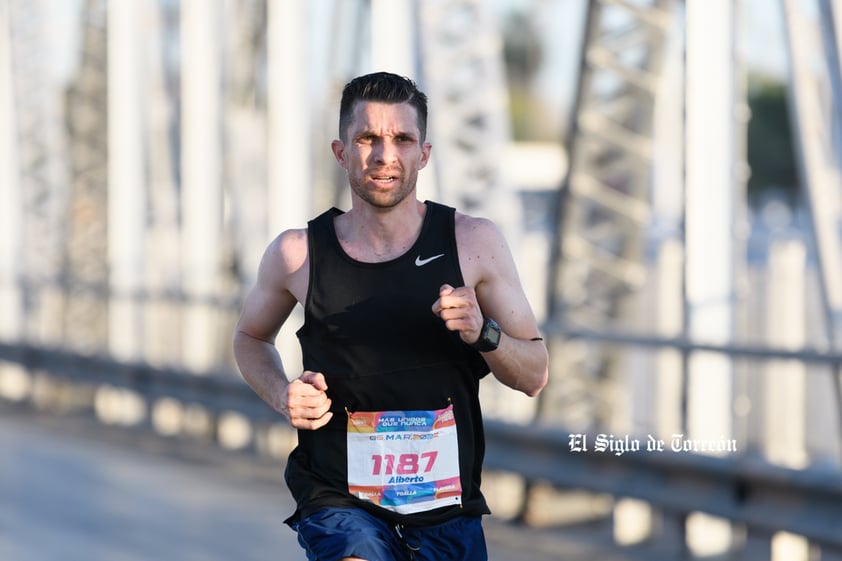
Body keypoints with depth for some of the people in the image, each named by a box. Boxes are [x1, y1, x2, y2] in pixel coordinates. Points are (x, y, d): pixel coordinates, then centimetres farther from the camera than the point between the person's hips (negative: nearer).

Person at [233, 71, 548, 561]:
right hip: (339, 499, -2)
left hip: (448, 511, 2)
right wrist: (282, 394, -3)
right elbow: (251, 337, 17)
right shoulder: (298, 254, -3)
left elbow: (534, 377, 2)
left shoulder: (474, 243, -3)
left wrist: (483, 334, -18)